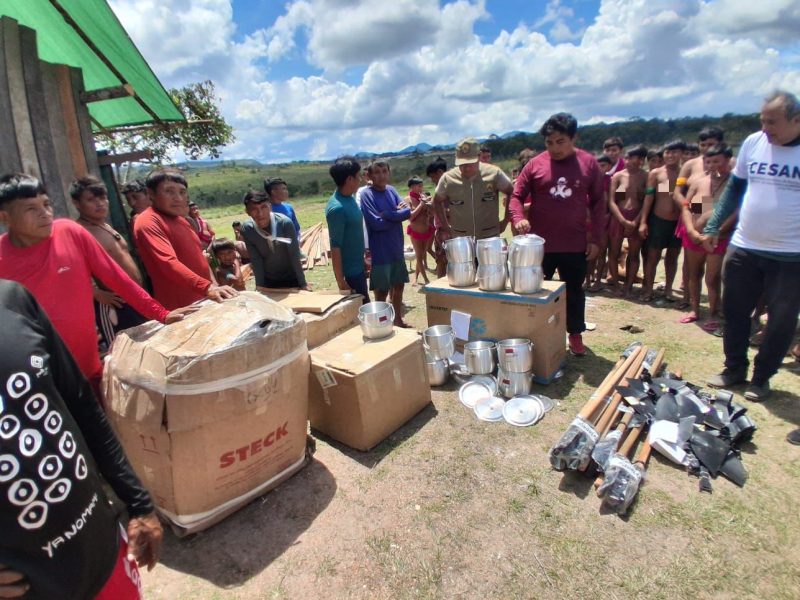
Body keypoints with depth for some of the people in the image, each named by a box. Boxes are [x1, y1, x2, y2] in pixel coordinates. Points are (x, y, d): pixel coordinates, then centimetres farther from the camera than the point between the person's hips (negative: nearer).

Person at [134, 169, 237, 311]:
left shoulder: (179, 218, 14)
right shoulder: (148, 223, -15)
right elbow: (169, 263, -28)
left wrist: (213, 285, 13)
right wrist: (208, 287, -39)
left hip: (203, 300, 9)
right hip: (179, 308, -9)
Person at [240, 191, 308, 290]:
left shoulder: (285, 223, -23)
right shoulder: (246, 229, -15)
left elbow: (294, 255, -19)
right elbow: (255, 260, -11)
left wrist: (303, 283, -18)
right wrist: (260, 286, -11)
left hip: (291, 278, -2)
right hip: (268, 281, 2)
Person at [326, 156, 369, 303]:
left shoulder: (350, 198, 4)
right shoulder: (337, 208, -23)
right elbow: (335, 248, -22)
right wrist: (341, 283, -20)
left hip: (358, 266, 8)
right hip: (350, 271, -8)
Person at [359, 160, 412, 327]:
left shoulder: (391, 190, 6)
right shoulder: (366, 194, -12)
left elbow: (407, 211, -6)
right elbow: (377, 223, -21)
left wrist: (387, 214, -21)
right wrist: (396, 214, -9)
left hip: (397, 248, 7)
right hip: (380, 252, -6)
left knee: (398, 286, 17)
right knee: (381, 292, 4)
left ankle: (398, 320, 35)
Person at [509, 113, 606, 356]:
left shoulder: (589, 163, 1)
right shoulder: (535, 164, -3)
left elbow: (598, 203, 5)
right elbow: (516, 195, 0)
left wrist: (595, 238, 1)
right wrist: (519, 218, -21)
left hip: (575, 244, 1)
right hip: (540, 243, -1)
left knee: (574, 291, 14)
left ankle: (575, 334, 31)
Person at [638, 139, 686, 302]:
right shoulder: (655, 174, -1)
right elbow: (648, 198, -3)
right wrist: (643, 221, -9)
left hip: (678, 222, 2)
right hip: (658, 220, -2)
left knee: (672, 257, 11)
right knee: (653, 256, 1)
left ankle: (668, 289, 22)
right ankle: (648, 289, 10)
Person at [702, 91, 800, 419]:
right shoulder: (752, 143, 2)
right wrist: (713, 227, 6)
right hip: (743, 248, 3)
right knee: (734, 312, 10)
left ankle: (761, 377, 25)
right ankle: (734, 368, 28)